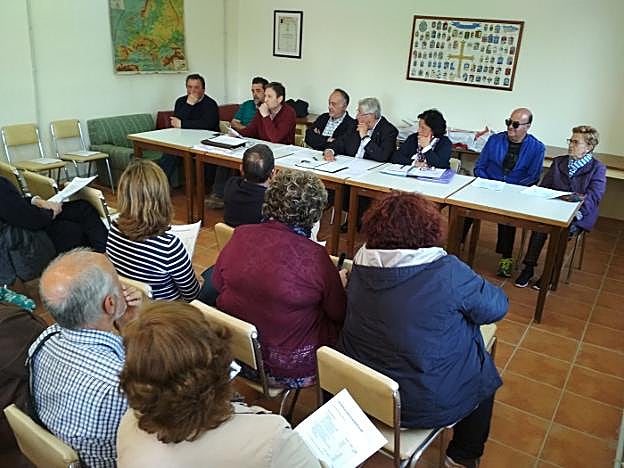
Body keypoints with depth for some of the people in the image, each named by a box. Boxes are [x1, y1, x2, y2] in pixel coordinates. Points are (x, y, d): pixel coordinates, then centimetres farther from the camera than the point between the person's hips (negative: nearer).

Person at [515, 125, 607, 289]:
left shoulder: (597, 168, 3)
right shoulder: (558, 162, 17)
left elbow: (594, 197, -10)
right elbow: (543, 187, 12)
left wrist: (577, 211, -28)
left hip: (579, 216, -3)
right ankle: (528, 268, -23)